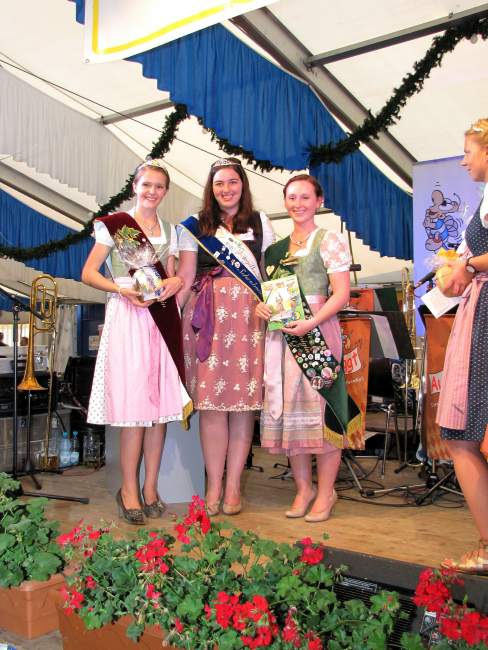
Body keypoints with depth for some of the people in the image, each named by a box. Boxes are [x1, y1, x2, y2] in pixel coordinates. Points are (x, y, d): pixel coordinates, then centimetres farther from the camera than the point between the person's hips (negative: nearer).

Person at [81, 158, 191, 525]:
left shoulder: (170, 231, 18)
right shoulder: (114, 225, 5)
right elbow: (89, 273, 1)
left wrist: (177, 282, -3)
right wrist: (122, 289, -15)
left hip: (163, 319, 4)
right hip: (127, 316, -4)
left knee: (162, 403, 3)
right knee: (134, 403, -7)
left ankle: (151, 487, 14)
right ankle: (129, 490, 5)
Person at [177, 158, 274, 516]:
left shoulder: (260, 223, 15)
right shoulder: (195, 226, 12)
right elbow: (185, 278, 9)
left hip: (249, 317, 1)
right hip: (207, 317, 0)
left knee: (244, 401, -1)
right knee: (211, 402, -3)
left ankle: (233, 485, 9)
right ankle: (214, 485, 7)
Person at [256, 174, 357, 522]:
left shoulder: (329, 240, 1)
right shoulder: (277, 247, 17)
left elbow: (342, 294, -7)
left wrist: (310, 323, -20)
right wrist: (260, 306, -2)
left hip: (317, 332, -5)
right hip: (281, 334, 5)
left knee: (320, 408, -4)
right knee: (288, 410, 6)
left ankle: (325, 492, 10)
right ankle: (303, 488, 19)